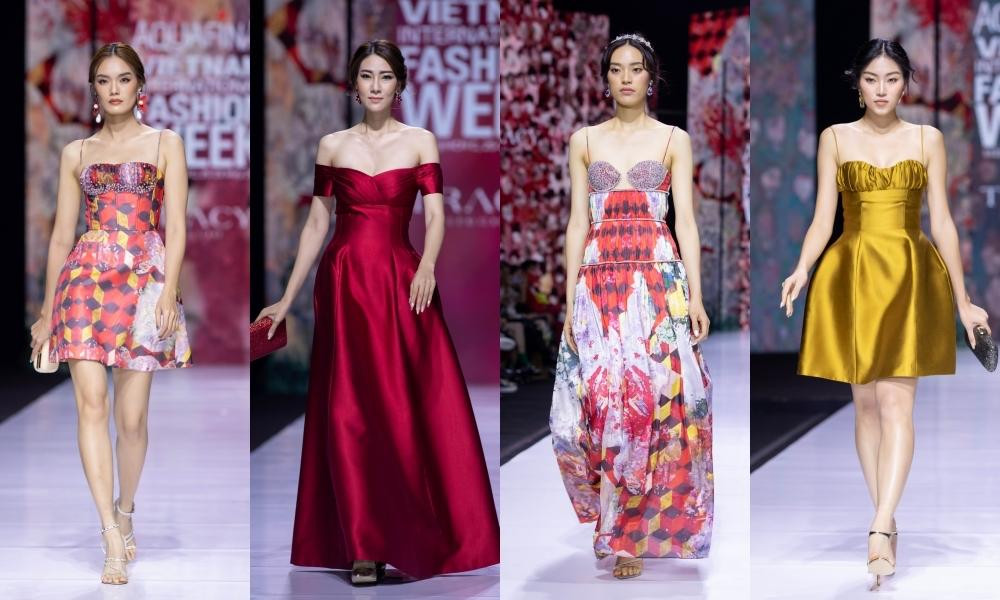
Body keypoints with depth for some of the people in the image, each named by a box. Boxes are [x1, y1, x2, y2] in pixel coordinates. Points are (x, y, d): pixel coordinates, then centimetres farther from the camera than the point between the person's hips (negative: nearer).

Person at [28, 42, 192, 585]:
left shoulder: (165, 143, 10)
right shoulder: (76, 153, 15)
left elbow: (176, 226, 2)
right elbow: (61, 234, 16)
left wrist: (169, 291, -10)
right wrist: (46, 311, 14)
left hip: (145, 280, -1)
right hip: (86, 278, 1)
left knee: (131, 416, -2)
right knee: (91, 401, -15)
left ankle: (125, 512, 23)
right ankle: (112, 538, -18)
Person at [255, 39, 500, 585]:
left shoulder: (421, 142, 4)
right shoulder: (332, 146, 8)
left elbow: (435, 215, -5)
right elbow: (316, 223, 10)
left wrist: (427, 265, -25)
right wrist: (287, 299, 7)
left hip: (401, 283, -1)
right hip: (344, 283, 1)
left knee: (414, 411, -4)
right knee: (349, 413, 0)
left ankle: (416, 536, 7)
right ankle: (363, 544, 5)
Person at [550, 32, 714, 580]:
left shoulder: (674, 140, 7)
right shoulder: (584, 141, 10)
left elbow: (685, 219, 2)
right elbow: (577, 223, 8)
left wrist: (696, 297, -6)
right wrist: (570, 301, 2)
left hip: (660, 279, -1)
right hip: (599, 281, 1)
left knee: (653, 397, -7)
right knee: (601, 396, -4)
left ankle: (628, 532, 3)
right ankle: (615, 521, 15)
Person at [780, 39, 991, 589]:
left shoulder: (928, 140, 6)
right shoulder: (835, 138, 6)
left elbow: (942, 221, 6)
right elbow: (822, 218, 3)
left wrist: (962, 301, 5)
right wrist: (802, 269, -16)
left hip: (910, 276, -1)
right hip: (850, 275, 2)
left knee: (896, 403, -12)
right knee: (865, 403, 5)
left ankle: (880, 529, -19)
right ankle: (886, 520, 14)